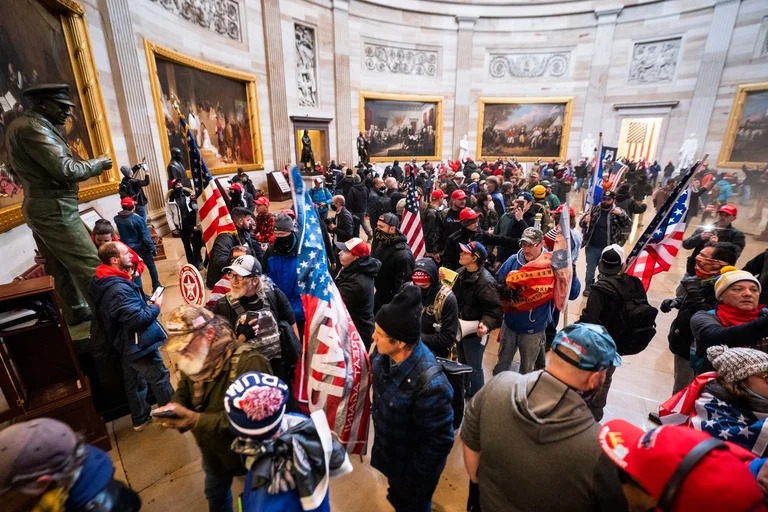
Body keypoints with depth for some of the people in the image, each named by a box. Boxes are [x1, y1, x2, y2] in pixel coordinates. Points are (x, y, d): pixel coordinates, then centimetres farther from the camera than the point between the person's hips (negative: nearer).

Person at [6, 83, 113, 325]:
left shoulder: (20, 124, 17)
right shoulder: (33, 127, -15)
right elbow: (65, 170, -22)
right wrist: (97, 163, -8)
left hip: (39, 206, 10)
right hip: (54, 208, -10)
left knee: (62, 267, 15)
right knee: (90, 265, -9)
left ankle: (77, 312, 24)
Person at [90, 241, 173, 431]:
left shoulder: (104, 283, 3)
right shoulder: (118, 288, -31)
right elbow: (138, 320, -31)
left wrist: (146, 304, 3)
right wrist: (156, 306, -17)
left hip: (125, 344, 10)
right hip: (138, 344, -10)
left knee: (134, 381, 22)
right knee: (160, 378, 6)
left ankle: (140, 419, 37)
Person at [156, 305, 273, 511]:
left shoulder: (248, 362, -37)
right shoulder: (194, 360, -7)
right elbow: (183, 391, 6)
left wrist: (197, 420, -39)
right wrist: (174, 407, -18)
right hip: (213, 451, 7)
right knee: (215, 494, 34)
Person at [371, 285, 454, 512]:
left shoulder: (430, 384, -40)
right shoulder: (384, 354, -20)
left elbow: (439, 441, -27)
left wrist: (412, 479, -15)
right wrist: (376, 413, 11)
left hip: (412, 467, -6)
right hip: (387, 453, 6)